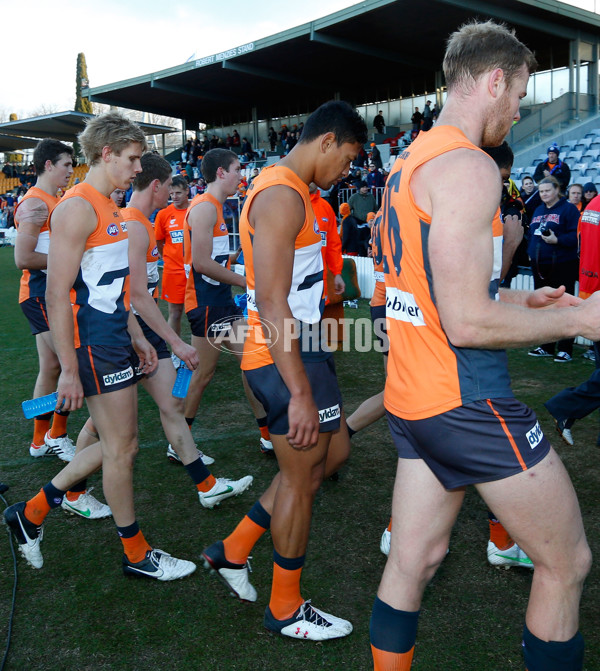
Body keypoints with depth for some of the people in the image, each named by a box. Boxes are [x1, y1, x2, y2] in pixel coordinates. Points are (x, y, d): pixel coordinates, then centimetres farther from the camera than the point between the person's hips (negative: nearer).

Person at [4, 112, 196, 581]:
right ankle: (136, 554, 20)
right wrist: (69, 370, -20)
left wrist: (136, 336, 20)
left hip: (116, 339, 10)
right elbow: (57, 295, -19)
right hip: (94, 345, -10)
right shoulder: (78, 208, -15)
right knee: (121, 447, 2)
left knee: (117, 444, 15)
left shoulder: (110, 209, 15)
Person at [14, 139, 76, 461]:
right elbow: (23, 258, -20)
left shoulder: (54, 202, 17)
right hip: (41, 294, -10)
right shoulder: (35, 204, -13)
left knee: (51, 367, 11)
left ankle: (40, 441, 20)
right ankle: (57, 435, 3)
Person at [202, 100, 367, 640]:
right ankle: (287, 609, 25)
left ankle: (234, 550, 28)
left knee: (332, 453, 19)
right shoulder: (283, 195, -18)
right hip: (288, 359, -10)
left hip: (301, 352, 10)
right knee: (301, 479, 4)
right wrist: (300, 391, -27)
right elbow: (272, 304, -25)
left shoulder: (286, 190, 16)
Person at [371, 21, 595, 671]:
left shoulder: (407, 164, 14)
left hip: (413, 398, 9)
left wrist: (521, 298, 20)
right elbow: (467, 324, -23)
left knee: (411, 564, 18)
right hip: (468, 404, -9)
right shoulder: (468, 167, -17)